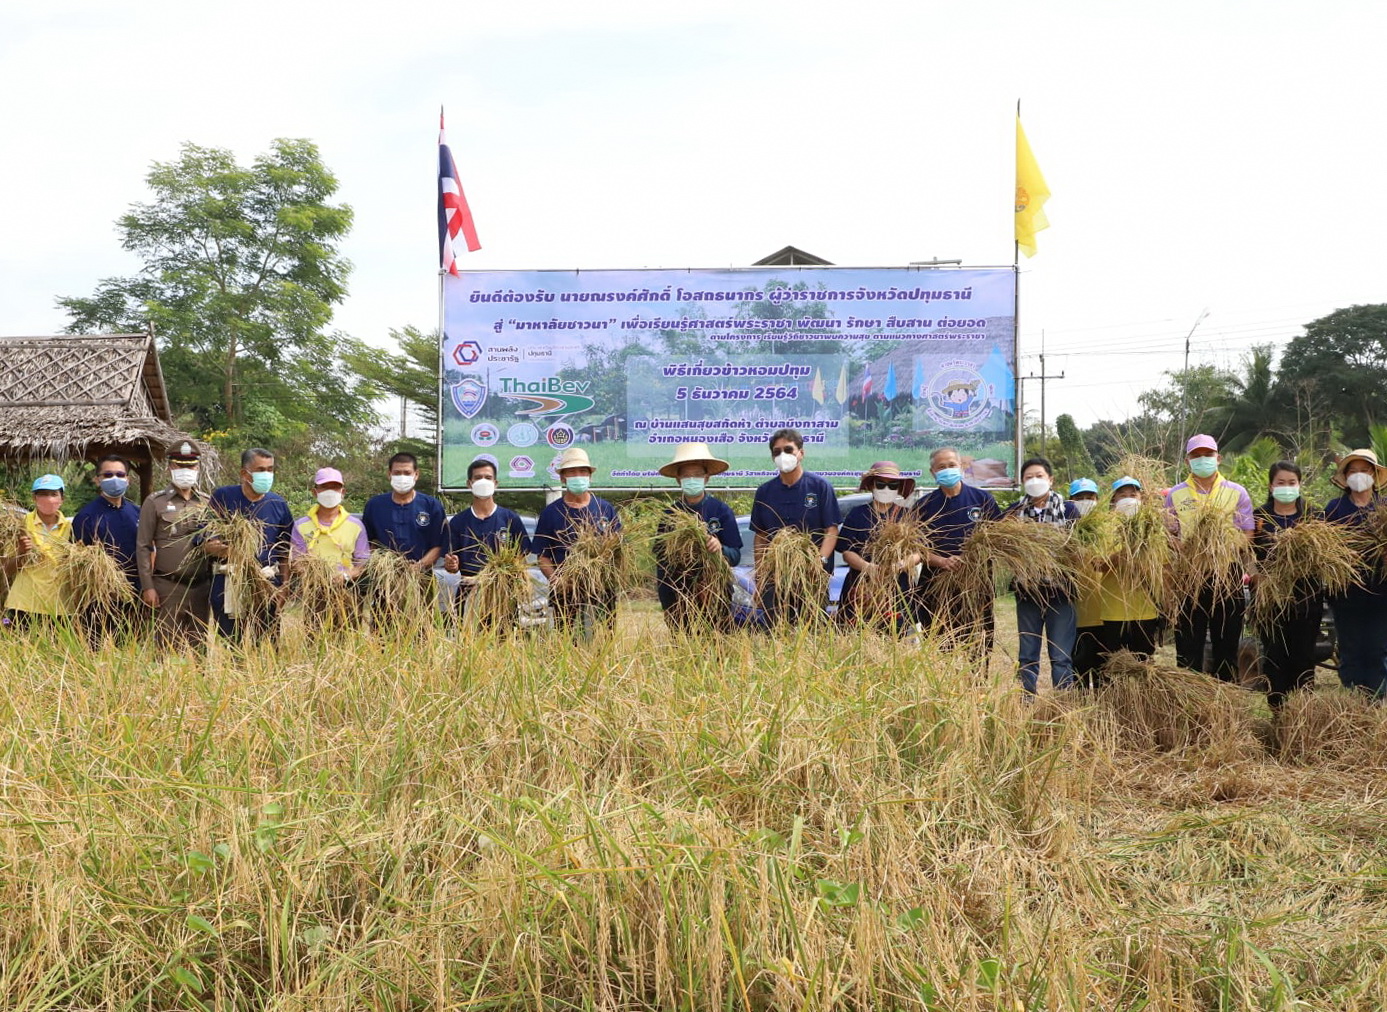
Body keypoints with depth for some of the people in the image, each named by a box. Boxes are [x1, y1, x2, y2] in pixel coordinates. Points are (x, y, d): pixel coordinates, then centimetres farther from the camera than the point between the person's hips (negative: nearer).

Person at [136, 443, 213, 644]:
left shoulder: (208, 503, 9)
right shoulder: (155, 502, 1)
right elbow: (143, 547, 0)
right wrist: (147, 587, -7)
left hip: (201, 586, 3)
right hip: (168, 587, -3)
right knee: (168, 644, 0)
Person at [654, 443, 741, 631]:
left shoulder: (721, 510, -1)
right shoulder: (670, 514, 5)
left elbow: (735, 556, -2)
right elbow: (660, 556, 9)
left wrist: (720, 549, -22)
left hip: (716, 593, -2)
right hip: (677, 596, 2)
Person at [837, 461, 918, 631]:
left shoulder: (907, 516, 11)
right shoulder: (856, 514, 10)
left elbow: (919, 553, 5)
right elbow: (847, 552, 3)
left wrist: (902, 564, -17)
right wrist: (868, 567, -16)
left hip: (898, 591, 0)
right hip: (861, 590, 0)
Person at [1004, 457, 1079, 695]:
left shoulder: (1068, 510, 2)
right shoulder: (1014, 512, 8)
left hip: (1059, 592, -2)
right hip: (1027, 591, 2)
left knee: (1061, 657, 0)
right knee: (1027, 656, 8)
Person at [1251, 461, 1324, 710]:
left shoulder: (1315, 517, 7)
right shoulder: (1258, 517, 5)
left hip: (1306, 598, 0)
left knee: (1303, 656, 2)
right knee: (1274, 656, 1)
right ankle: (1277, 711, 9)